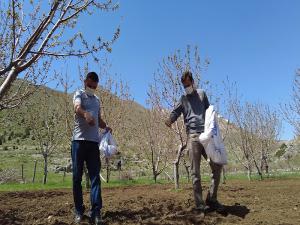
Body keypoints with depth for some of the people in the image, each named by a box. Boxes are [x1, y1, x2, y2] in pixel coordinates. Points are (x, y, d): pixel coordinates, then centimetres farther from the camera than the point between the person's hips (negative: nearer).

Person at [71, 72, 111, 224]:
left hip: (94, 141, 4)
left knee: (95, 176, -2)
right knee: (77, 177, 3)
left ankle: (96, 211, -1)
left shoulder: (97, 100, 22)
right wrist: (86, 114, -40)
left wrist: (106, 127, 5)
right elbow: (77, 108, -16)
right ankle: (79, 211, 13)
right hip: (79, 140, -4)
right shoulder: (79, 94, 6)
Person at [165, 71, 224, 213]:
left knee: (217, 166, 1)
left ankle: (211, 199, 13)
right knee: (195, 171, -4)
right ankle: (199, 204, 2)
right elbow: (175, 112, 7)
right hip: (193, 136, -2)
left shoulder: (201, 94, 19)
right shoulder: (183, 99, 16)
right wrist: (170, 120, -16)